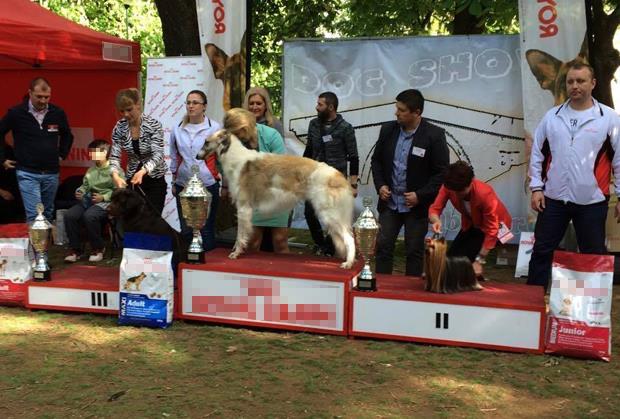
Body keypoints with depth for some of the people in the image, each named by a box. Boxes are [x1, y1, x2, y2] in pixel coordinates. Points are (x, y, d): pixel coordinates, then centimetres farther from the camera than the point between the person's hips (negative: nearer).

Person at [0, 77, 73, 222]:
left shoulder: (58, 113, 1)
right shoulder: (16, 113, -7)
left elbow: (67, 135, 20)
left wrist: (62, 154, 14)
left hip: (52, 173, 3)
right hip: (27, 173, -3)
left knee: (48, 214, 15)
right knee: (34, 215, -11)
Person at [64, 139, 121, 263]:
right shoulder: (91, 170, 23)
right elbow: (85, 185, 25)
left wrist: (103, 197, -19)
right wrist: (79, 192, 2)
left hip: (106, 202, -7)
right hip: (89, 200, 7)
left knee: (89, 215, -36)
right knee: (69, 215, -20)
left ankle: (98, 249, -14)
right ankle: (75, 249, -7)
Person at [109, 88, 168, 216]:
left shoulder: (154, 125, -17)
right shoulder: (119, 127, -6)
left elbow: (157, 155, -25)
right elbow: (114, 156, -8)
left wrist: (143, 171, -43)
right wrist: (115, 176, -29)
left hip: (154, 180, -3)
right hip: (132, 180, 4)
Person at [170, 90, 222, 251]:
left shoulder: (214, 128, -3)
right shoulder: (178, 130, 7)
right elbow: (174, 158, 17)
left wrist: (223, 179, 2)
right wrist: (174, 183, 17)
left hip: (208, 185, -3)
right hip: (183, 184, 3)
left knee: (207, 230, 0)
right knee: (185, 230, 6)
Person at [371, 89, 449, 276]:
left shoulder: (434, 135, -12)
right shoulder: (388, 130, 1)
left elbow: (442, 172, -10)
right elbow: (376, 160, 12)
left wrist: (420, 195, -15)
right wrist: (380, 185, -2)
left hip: (417, 206, -4)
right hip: (390, 202, 4)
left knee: (414, 251, 7)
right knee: (383, 246, 5)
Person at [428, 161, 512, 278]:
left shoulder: (485, 194, -38)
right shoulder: (448, 187, -27)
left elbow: (491, 230, -32)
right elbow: (435, 208, -22)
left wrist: (479, 260, -32)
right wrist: (436, 221, -48)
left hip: (495, 224, -5)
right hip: (471, 224, 5)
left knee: (463, 257, -19)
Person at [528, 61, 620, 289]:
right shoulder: (552, 116, 5)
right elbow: (537, 154, 9)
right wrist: (536, 188, 3)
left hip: (592, 202, -2)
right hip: (553, 199, 2)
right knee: (542, 252, 7)